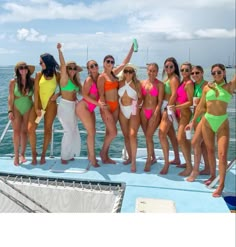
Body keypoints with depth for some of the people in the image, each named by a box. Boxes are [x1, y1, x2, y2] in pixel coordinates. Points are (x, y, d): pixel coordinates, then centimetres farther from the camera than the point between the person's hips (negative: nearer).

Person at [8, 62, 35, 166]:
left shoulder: (32, 81, -3)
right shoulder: (13, 82, -6)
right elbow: (11, 97, -4)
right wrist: (10, 111, -10)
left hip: (28, 108, 2)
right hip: (16, 108, -1)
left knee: (24, 131, 5)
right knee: (16, 131, -6)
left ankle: (22, 154, 15)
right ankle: (16, 155, 0)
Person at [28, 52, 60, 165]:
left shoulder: (57, 75, 2)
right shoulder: (39, 74, 3)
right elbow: (36, 91, -2)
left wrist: (57, 95, -13)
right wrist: (36, 108, -9)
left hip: (50, 104, -1)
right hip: (38, 103, 1)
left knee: (48, 129, 2)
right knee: (31, 128, -9)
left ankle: (43, 155, 14)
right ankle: (34, 153, 7)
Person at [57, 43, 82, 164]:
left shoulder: (74, 80, 11)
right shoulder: (65, 78, -9)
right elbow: (63, 65, -20)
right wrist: (59, 50, -26)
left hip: (73, 106, 8)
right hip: (65, 106, -8)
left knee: (74, 131, 11)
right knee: (69, 131, -7)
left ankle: (69, 154, 22)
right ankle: (64, 157, 4)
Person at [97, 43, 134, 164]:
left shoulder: (114, 73, 11)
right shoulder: (102, 77, -8)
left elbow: (125, 62, 16)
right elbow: (101, 95, -12)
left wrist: (132, 48, 14)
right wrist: (105, 111, -18)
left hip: (115, 106, 7)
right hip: (106, 106, -7)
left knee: (109, 132, 9)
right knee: (113, 133, -9)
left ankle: (106, 156, 18)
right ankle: (103, 152, 12)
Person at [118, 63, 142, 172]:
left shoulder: (137, 84, -6)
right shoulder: (120, 83, 2)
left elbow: (140, 98, 0)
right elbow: (118, 96, 7)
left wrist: (136, 103, -15)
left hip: (133, 111, -4)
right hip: (122, 111, 4)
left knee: (132, 135, -16)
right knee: (126, 136, 11)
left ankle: (133, 161, -9)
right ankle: (130, 157, 28)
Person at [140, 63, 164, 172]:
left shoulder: (160, 84, -4)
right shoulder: (143, 83, 7)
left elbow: (160, 101, -7)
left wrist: (155, 114, -15)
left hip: (154, 112, -4)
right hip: (143, 111, 4)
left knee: (148, 136, -9)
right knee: (147, 137, 11)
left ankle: (148, 161, 4)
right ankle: (153, 158, 28)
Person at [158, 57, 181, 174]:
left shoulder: (174, 78, -10)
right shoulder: (168, 78, 17)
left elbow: (174, 95, -19)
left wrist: (167, 110, -23)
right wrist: (165, 109, 7)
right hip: (165, 107, 10)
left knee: (162, 135, -16)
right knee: (171, 134, 17)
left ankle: (166, 163, -11)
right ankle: (177, 159, 30)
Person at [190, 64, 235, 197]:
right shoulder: (207, 88, 4)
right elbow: (201, 106, 8)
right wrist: (193, 121, 9)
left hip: (222, 123, -2)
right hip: (207, 121, 2)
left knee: (222, 154, -8)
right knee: (210, 150, 12)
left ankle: (221, 185, 0)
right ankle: (213, 176, 31)